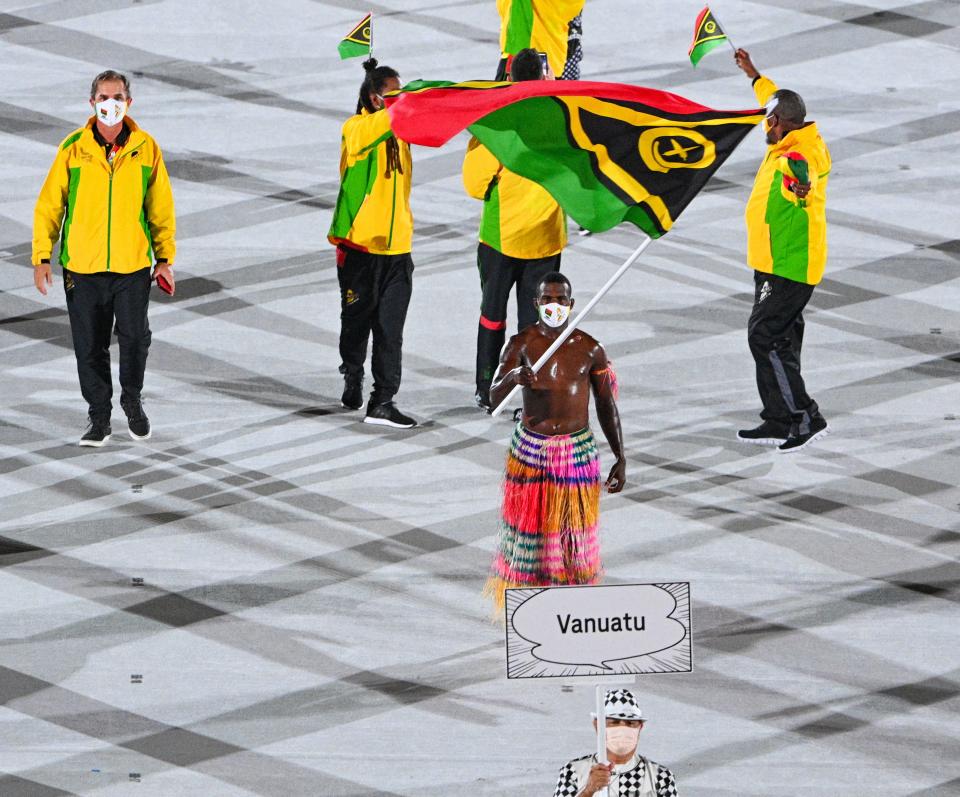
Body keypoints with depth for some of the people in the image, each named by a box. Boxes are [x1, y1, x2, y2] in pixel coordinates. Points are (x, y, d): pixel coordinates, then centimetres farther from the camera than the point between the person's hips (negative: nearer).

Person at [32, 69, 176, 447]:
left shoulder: (146, 148, 0)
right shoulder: (73, 148, -3)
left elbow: (161, 207, 8)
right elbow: (49, 205, 1)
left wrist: (165, 258, 7)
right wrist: (42, 257, -3)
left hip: (133, 266, 0)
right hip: (82, 267, 0)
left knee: (135, 339, -1)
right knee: (90, 346, 5)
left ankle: (132, 401, 25)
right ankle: (99, 416, 19)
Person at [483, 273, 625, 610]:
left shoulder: (590, 349, -2)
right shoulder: (522, 344, -7)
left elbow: (606, 406, 5)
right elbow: (495, 396, -18)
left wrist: (620, 459, 2)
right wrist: (513, 377, -41)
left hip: (578, 450, 1)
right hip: (531, 449, -1)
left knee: (575, 525, 3)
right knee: (530, 519, 2)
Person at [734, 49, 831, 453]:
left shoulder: (800, 155, -23)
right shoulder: (791, 144, 7)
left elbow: (805, 174, -49)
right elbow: (774, 98, 28)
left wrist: (801, 185, -71)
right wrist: (753, 74, 41)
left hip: (786, 268, -10)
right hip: (778, 264, 10)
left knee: (764, 337, -10)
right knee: (780, 341, 14)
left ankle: (805, 417, -8)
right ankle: (778, 423, 21)